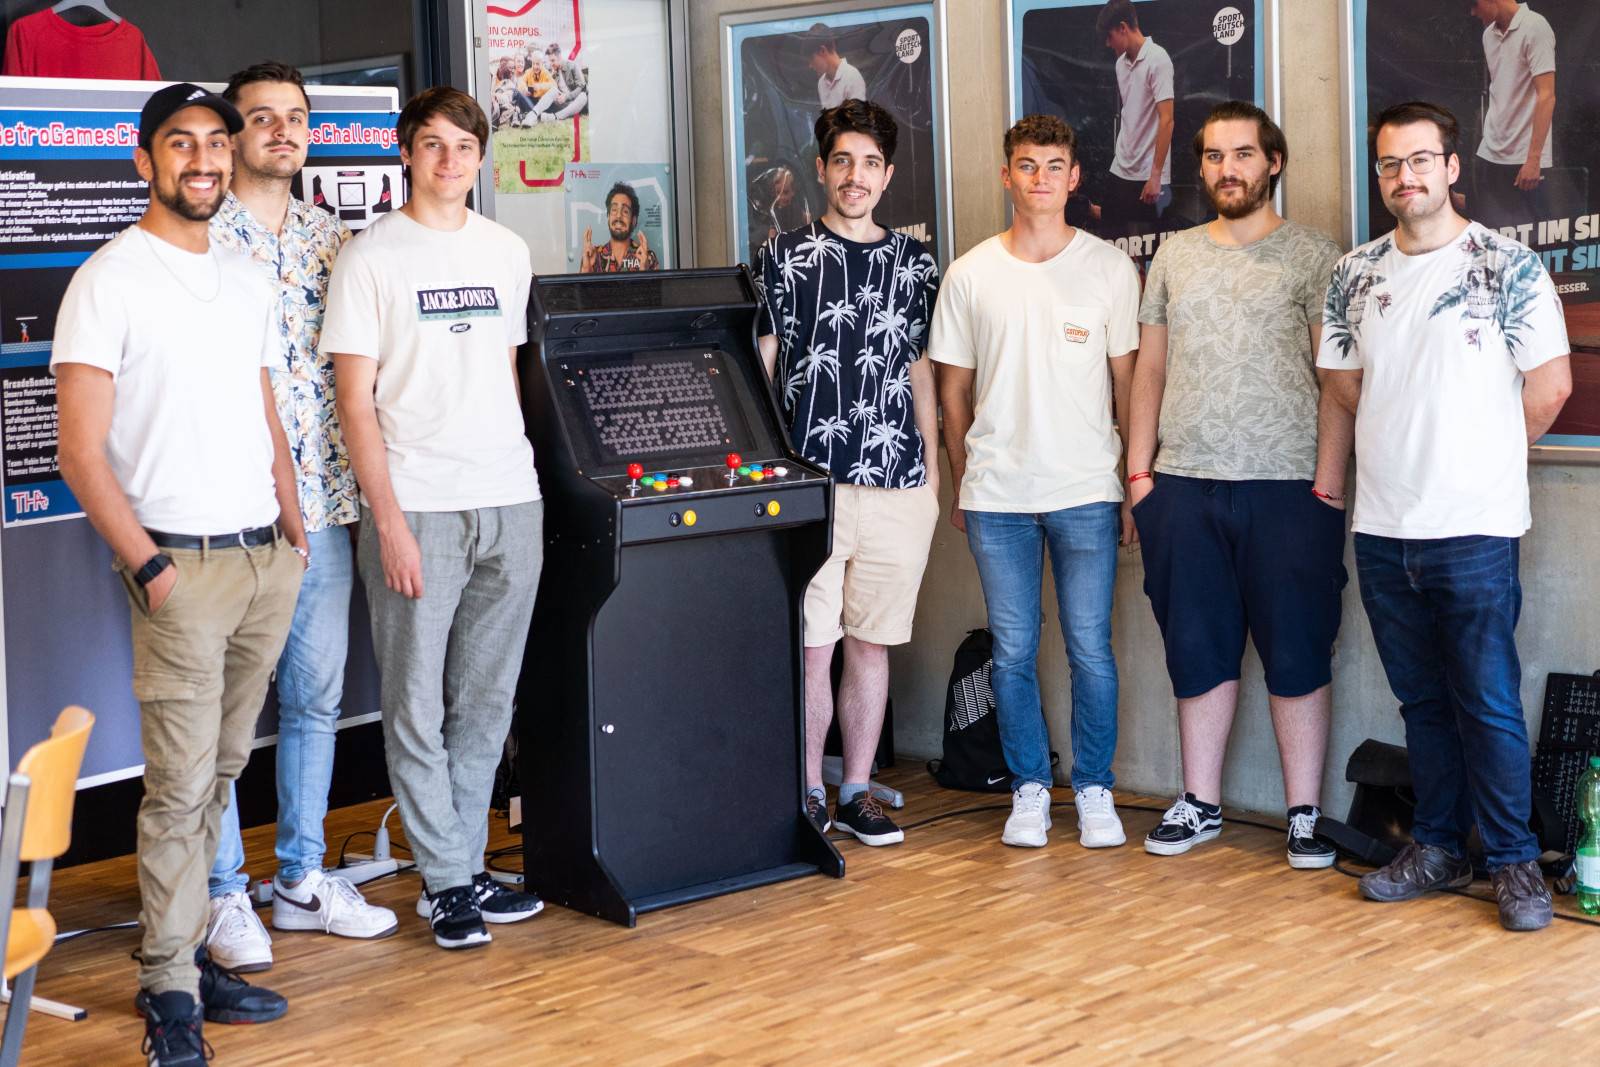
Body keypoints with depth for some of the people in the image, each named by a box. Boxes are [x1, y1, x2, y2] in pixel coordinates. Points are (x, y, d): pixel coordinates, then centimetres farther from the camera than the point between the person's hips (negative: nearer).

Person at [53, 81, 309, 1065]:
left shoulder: (249, 281, 14)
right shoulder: (110, 281, -6)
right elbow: (82, 451, -10)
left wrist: (294, 532, 11)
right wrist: (147, 566, -15)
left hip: (267, 561, 6)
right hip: (184, 565, -6)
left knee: (220, 772, 11)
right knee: (181, 784, -5)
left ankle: (183, 952, 21)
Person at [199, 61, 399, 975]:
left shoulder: (335, 240, 11)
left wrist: (361, 488, 9)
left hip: (323, 502, 6)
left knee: (317, 695, 12)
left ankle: (303, 879, 24)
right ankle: (226, 893, 12)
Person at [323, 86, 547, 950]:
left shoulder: (506, 252, 13)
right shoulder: (371, 257, -3)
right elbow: (355, 402, -6)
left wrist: (515, 473, 12)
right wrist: (389, 522, -12)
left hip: (510, 501, 5)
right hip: (417, 506, -5)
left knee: (486, 700, 10)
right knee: (417, 705, -1)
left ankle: (461, 867, 20)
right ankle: (446, 881, 10)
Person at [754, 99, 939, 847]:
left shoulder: (914, 265, 12)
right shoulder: (784, 258, 3)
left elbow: (920, 373, 15)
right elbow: (760, 370, 4)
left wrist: (932, 473, 11)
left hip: (898, 487, 3)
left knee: (872, 642, 8)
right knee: (810, 646, -2)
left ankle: (857, 792, 17)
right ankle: (807, 792, 11)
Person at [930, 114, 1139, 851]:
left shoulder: (1109, 269, 2)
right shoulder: (971, 274, 4)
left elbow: (1128, 385, 5)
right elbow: (953, 390, 10)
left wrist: (1138, 483, 3)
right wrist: (961, 486, 10)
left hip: (1086, 491, -1)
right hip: (997, 493, 1)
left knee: (1091, 649, 0)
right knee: (1012, 651, 5)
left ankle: (1094, 790, 14)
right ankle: (1029, 789, 18)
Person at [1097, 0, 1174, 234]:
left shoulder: (1157, 60, -11)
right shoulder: (1121, 63, 12)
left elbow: (1166, 120, -16)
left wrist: (1155, 175, -20)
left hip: (1147, 176, -7)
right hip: (1120, 171, 7)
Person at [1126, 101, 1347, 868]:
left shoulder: (1311, 256, 0)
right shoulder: (1175, 255, 13)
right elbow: (1150, 370, 15)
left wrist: (1328, 482, -11)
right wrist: (1139, 470, 8)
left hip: (1286, 486, -4)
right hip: (1184, 485, 4)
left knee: (1296, 654, 0)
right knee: (1198, 651, 9)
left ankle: (1304, 814, 9)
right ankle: (1201, 804, 20)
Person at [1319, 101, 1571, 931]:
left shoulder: (1506, 265, -6)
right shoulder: (1355, 274, 8)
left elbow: (1550, 387, -4)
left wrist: (1486, 459, 6)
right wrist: (1410, 444, 12)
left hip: (1473, 526, -4)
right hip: (1382, 523, 5)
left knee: (1489, 704, -1)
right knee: (1422, 700, 14)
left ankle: (1514, 862, 10)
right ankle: (1438, 848, 24)